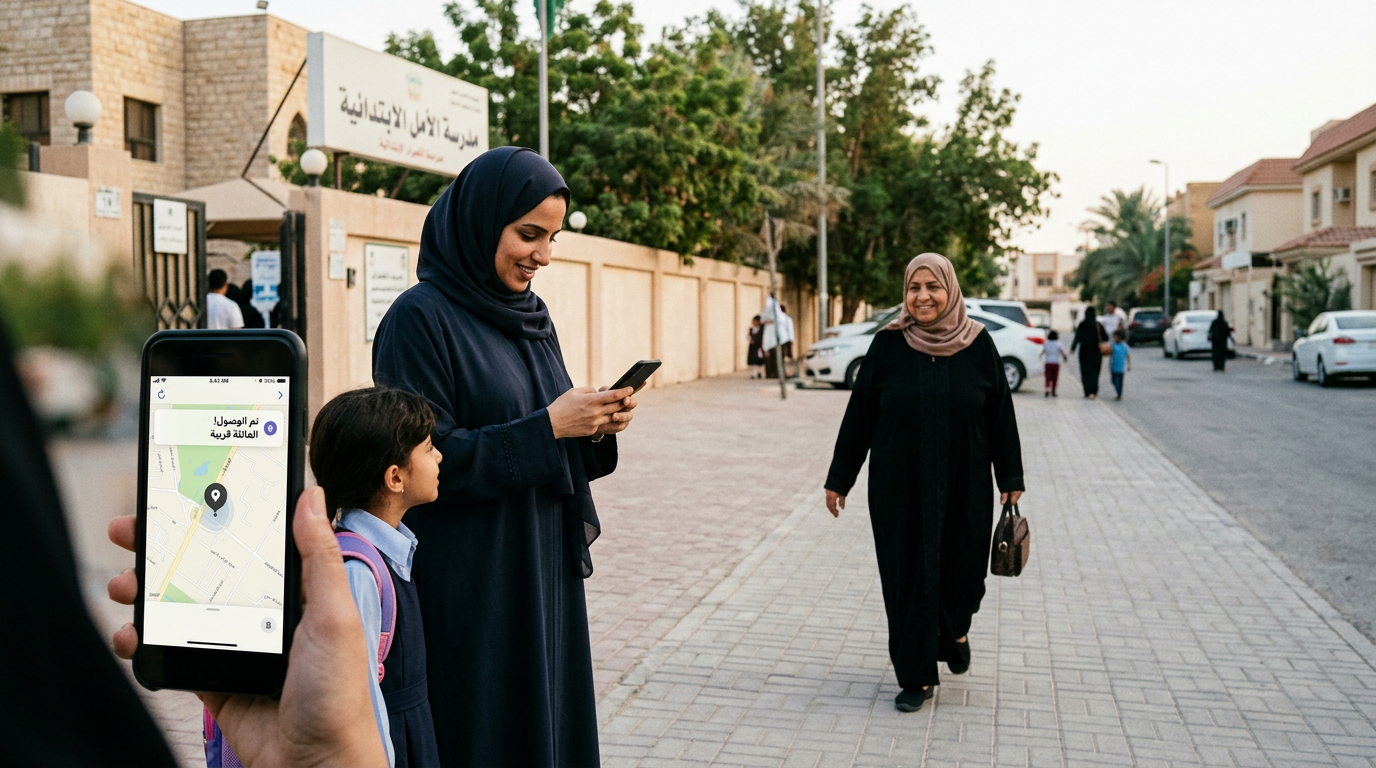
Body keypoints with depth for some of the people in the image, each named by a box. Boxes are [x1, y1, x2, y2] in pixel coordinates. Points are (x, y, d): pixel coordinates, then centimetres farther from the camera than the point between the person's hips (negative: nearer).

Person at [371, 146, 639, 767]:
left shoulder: (530, 317, 11)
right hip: (466, 590, -7)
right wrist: (548, 426, -20)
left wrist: (594, 430, -6)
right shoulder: (420, 318, -12)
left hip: (543, 576, 7)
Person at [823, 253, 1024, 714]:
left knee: (962, 568, 8)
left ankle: (955, 630, 43)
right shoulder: (888, 346, -4)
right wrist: (839, 479, 1)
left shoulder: (978, 346, -3)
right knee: (908, 576, 4)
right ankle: (917, 678, 17)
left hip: (964, 486, 1)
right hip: (900, 487, 0)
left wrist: (1010, 479, 3)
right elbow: (858, 415, 0)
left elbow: (1001, 414, 3)